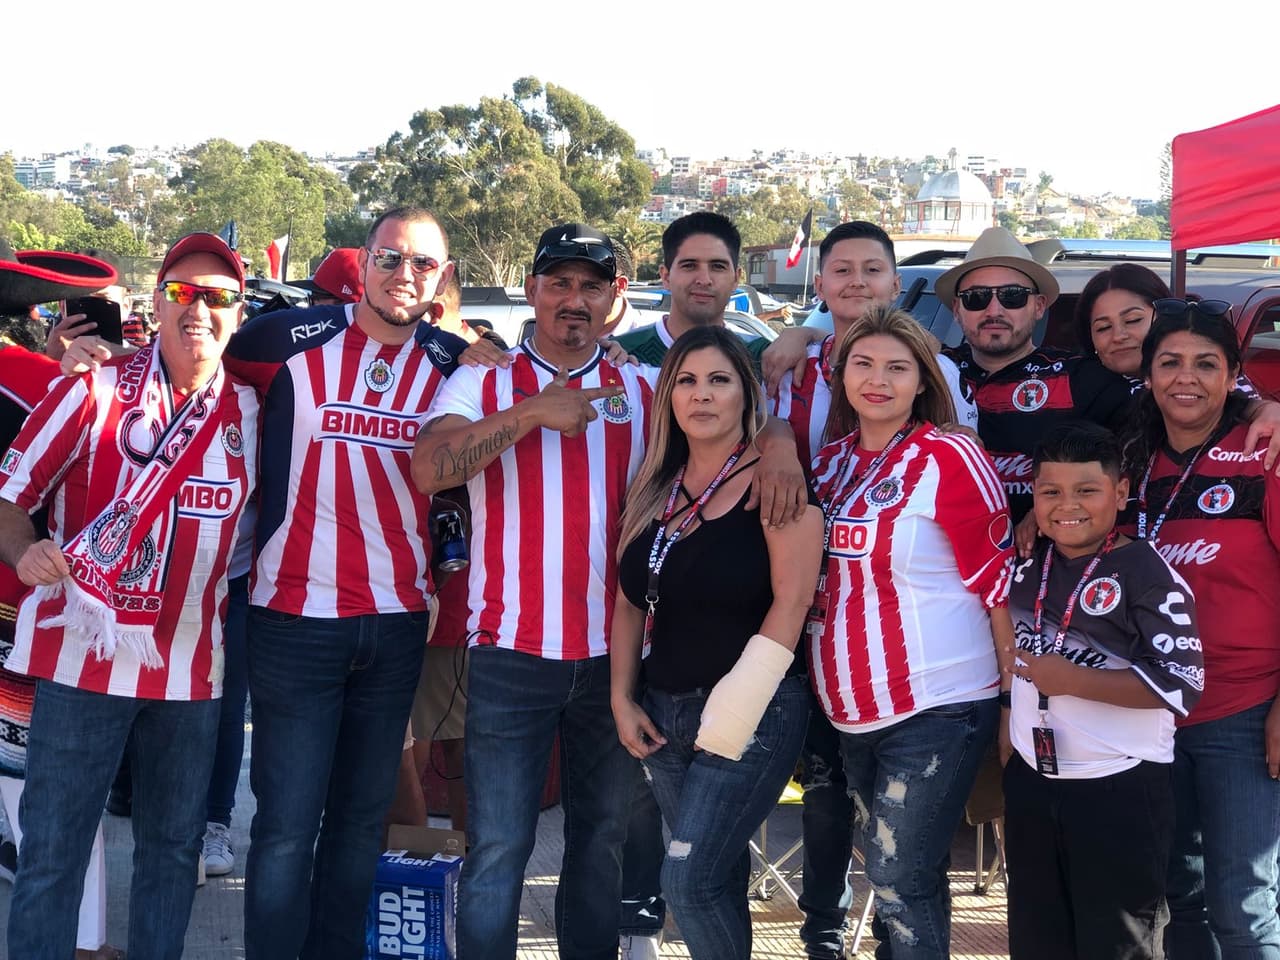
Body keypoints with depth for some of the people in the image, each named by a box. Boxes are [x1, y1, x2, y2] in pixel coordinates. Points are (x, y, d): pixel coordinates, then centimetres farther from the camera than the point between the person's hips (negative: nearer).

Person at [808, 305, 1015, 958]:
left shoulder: (948, 459, -10)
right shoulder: (831, 459, 8)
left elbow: (999, 583, -10)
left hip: (936, 709, -6)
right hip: (852, 710, 6)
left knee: (900, 883, -4)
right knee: (888, 874, 16)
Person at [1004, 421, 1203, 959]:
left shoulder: (1144, 573, -14)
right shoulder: (1027, 568, 6)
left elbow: (1179, 684, -22)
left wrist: (1070, 680, -23)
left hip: (1120, 789, -6)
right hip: (1030, 779, 7)